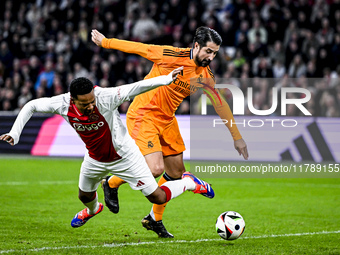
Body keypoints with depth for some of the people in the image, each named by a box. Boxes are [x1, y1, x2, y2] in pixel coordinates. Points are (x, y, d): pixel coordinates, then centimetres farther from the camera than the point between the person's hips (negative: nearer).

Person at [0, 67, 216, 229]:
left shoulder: (105, 97, -37)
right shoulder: (63, 104, -25)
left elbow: (136, 88, -41)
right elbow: (31, 106, -11)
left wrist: (167, 78, -52)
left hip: (123, 155, -4)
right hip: (95, 159, 4)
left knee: (158, 197, -3)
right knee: (85, 195, 25)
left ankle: (189, 182, 26)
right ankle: (93, 209, 64)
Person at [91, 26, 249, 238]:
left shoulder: (206, 75, -1)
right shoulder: (173, 56, -20)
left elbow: (220, 105, 8)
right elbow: (139, 48, -10)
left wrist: (237, 137, 11)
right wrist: (105, 42, 0)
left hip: (166, 121, 7)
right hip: (143, 116, -7)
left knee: (176, 172, 9)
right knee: (155, 169, -19)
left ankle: (155, 219, 28)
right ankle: (112, 183, 9)